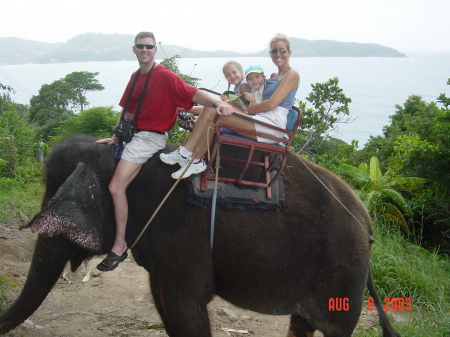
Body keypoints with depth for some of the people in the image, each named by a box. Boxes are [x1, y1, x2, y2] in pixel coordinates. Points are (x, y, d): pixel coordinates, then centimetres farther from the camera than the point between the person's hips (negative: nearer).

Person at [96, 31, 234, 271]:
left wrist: (216, 104, -38)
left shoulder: (164, 76, -13)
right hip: (135, 133, 9)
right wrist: (116, 137, 17)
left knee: (117, 186, -18)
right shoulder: (136, 77, 12)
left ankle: (120, 246, -8)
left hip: (151, 137, -9)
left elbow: (192, 93, -22)